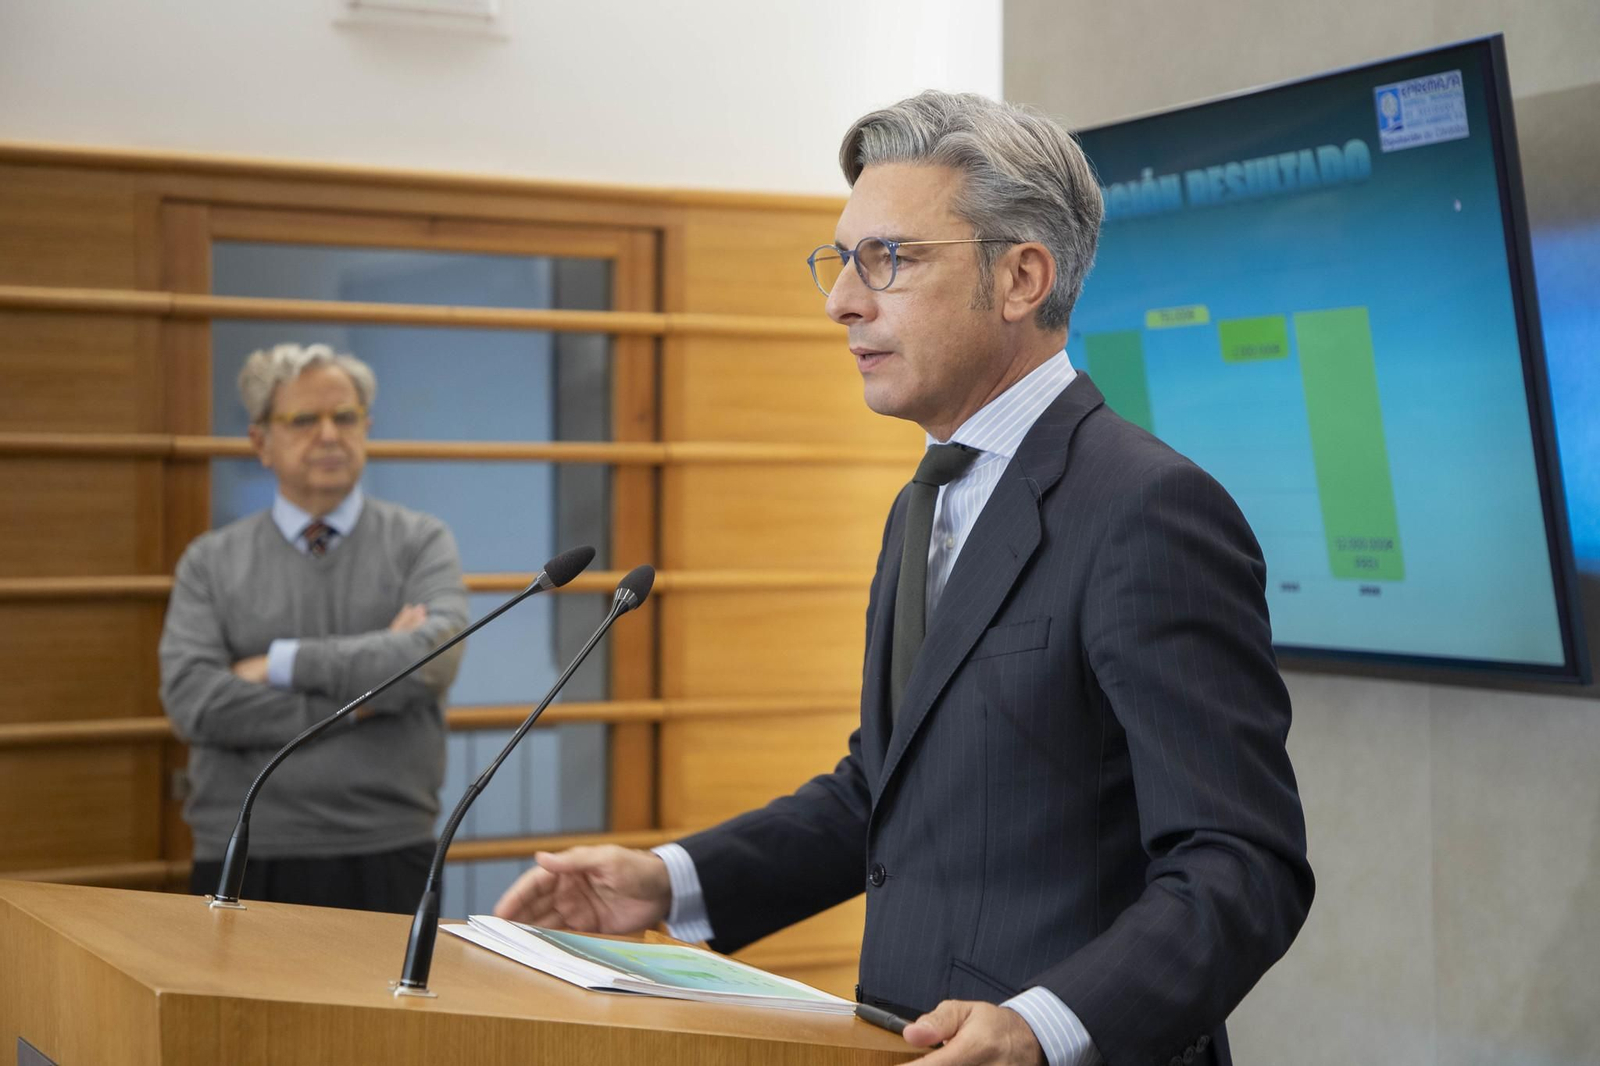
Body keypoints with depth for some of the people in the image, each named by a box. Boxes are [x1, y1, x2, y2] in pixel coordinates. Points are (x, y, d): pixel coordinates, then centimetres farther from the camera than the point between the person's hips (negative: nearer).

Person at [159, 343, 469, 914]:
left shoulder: (420, 543, 6)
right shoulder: (210, 562, 7)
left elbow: (434, 657, -13)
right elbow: (193, 702, -8)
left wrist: (282, 663, -9)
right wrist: (356, 700, -11)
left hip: (386, 863, 0)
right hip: (247, 865, 1)